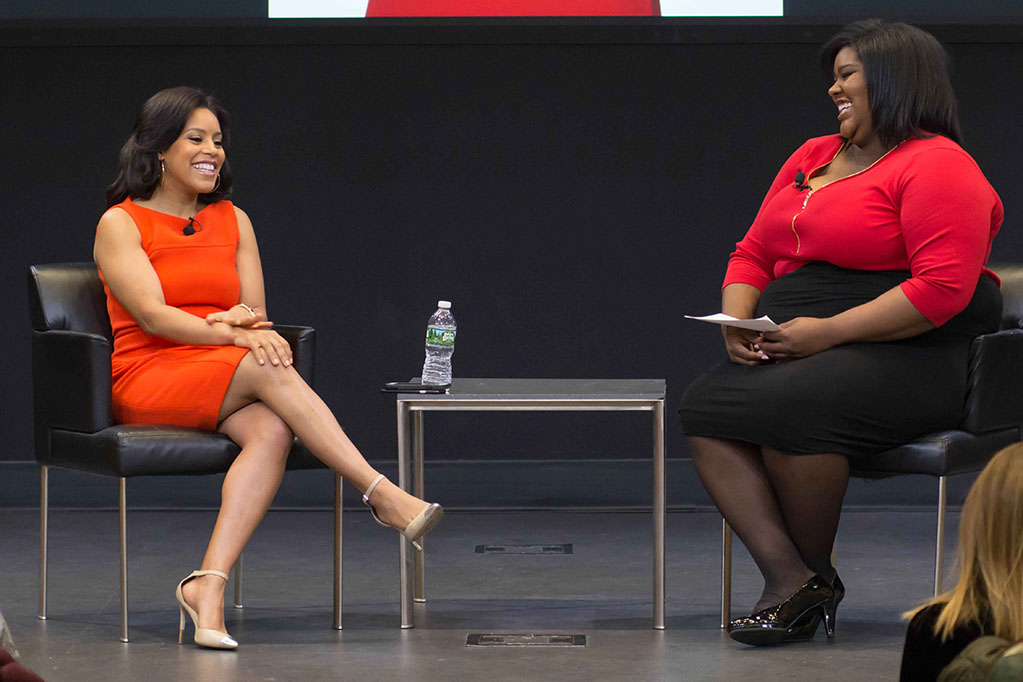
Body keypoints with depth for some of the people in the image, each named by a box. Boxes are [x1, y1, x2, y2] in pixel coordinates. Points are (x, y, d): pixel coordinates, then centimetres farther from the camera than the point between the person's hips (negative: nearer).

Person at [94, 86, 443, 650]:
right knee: (268, 367, -32)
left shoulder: (232, 221, 18)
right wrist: (234, 335, -26)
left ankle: (208, 584, -45)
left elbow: (254, 313, 11)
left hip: (226, 384, 5)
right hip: (149, 379, -5)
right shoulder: (121, 223, 2)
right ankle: (382, 495, -37)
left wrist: (241, 319, -14)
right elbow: (153, 315, -12)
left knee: (272, 431, -32)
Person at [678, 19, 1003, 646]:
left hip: (907, 360, -8)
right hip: (792, 354, 8)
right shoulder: (812, 158, 21)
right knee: (708, 404, -20)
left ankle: (815, 574, -11)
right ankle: (788, 576, -27)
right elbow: (753, 254, 23)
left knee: (790, 407, -33)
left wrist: (829, 331, -21)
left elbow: (943, 289, -18)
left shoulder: (937, 166, -7)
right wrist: (738, 323, 1)